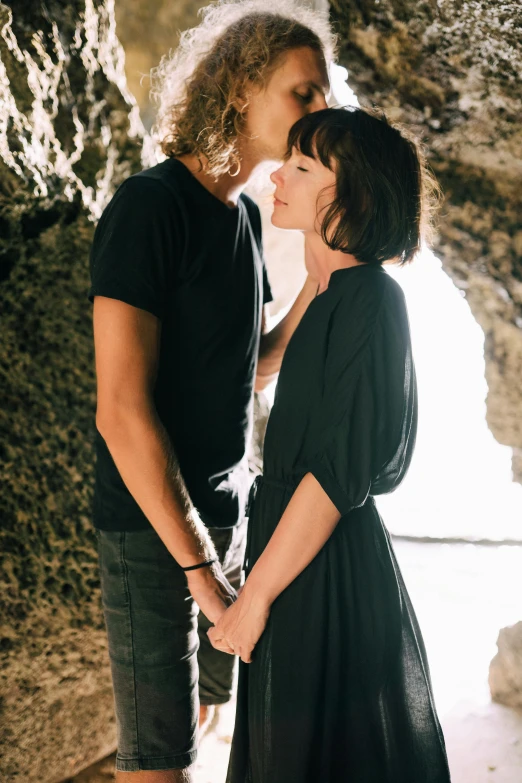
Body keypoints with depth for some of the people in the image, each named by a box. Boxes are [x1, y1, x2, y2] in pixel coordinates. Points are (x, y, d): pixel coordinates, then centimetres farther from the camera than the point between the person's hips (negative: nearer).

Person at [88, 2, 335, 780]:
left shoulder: (247, 216, 9)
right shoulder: (150, 206, -16)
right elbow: (122, 411, -21)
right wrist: (199, 565, -20)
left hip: (226, 512, 8)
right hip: (152, 524, -8)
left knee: (200, 711, 19)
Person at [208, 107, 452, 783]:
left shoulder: (368, 300, -17)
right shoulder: (336, 298, 12)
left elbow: (339, 472, -21)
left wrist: (255, 596, -17)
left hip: (328, 578, -9)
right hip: (307, 560, 9)